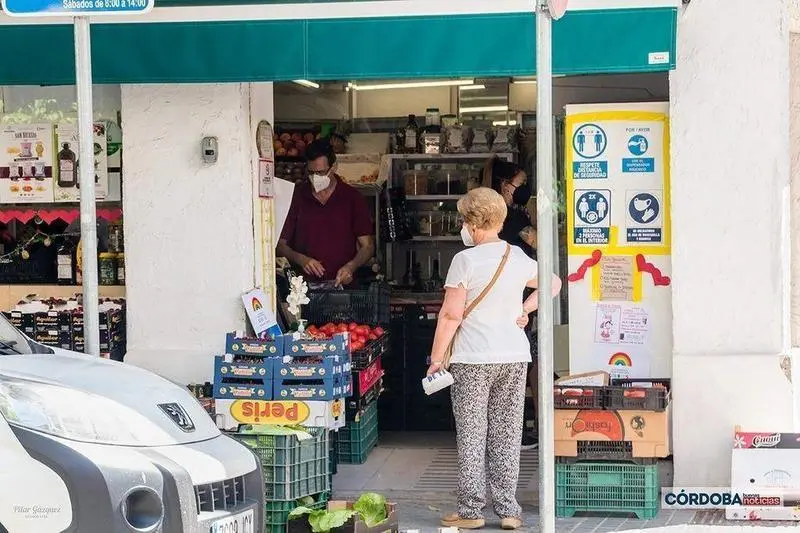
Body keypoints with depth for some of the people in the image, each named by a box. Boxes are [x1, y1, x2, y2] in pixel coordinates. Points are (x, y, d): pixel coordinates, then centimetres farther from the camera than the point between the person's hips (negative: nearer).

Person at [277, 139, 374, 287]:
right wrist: (301, 259, -7)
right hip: (304, 286, 0)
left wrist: (351, 266, -9)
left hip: (342, 285, 0)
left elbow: (367, 246, 10)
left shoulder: (352, 198, 7)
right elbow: (280, 245, 11)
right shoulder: (297, 196, 9)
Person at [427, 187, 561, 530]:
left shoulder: (466, 260, -11)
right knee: (507, 435, 9)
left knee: (471, 437, 2)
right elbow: (553, 284, 23)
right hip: (514, 358, 5)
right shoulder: (518, 257, 6)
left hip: (472, 360, -5)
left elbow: (451, 314, -11)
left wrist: (436, 358, -4)